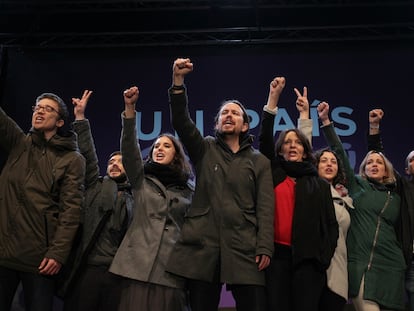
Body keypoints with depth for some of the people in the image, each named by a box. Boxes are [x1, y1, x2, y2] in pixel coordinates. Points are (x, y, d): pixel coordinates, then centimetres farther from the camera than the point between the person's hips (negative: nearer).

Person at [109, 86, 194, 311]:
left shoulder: (187, 189, 14)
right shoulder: (141, 180, 13)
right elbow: (129, 148, -2)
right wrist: (129, 108, -14)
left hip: (172, 266, 1)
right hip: (140, 264, 0)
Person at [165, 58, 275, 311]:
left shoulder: (259, 161, 13)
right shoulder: (204, 150, 15)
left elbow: (265, 207, 4)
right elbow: (181, 122, -2)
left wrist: (265, 247, -8)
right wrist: (178, 81, -14)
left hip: (244, 248, 0)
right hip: (202, 245, 1)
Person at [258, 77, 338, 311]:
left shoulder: (320, 184, 14)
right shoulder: (274, 174, 13)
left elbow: (331, 225, 10)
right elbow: (264, 140, 2)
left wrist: (324, 258, -4)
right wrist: (273, 98, -1)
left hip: (308, 258, 0)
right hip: (276, 255, 0)